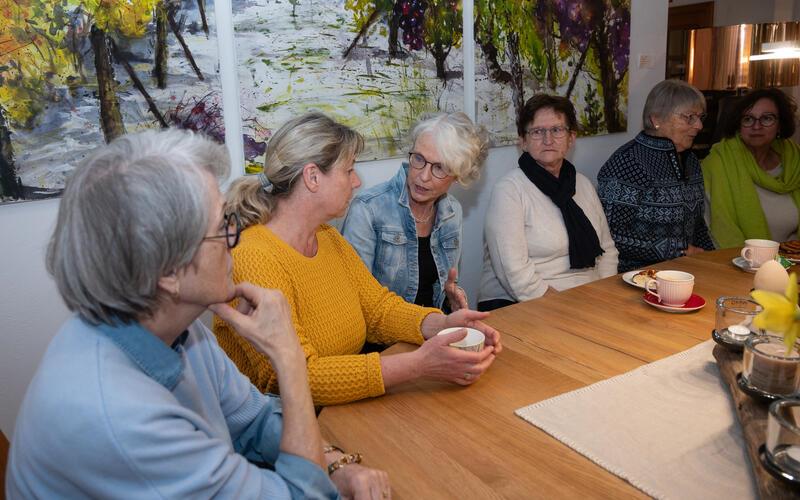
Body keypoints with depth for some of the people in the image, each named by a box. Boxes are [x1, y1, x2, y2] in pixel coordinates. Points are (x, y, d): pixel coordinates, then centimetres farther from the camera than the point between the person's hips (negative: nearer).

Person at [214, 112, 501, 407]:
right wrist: (418, 364, -31)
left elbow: (378, 306, 10)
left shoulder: (329, 239, 8)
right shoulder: (252, 259, -21)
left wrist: (441, 325, -10)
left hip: (344, 413, 7)